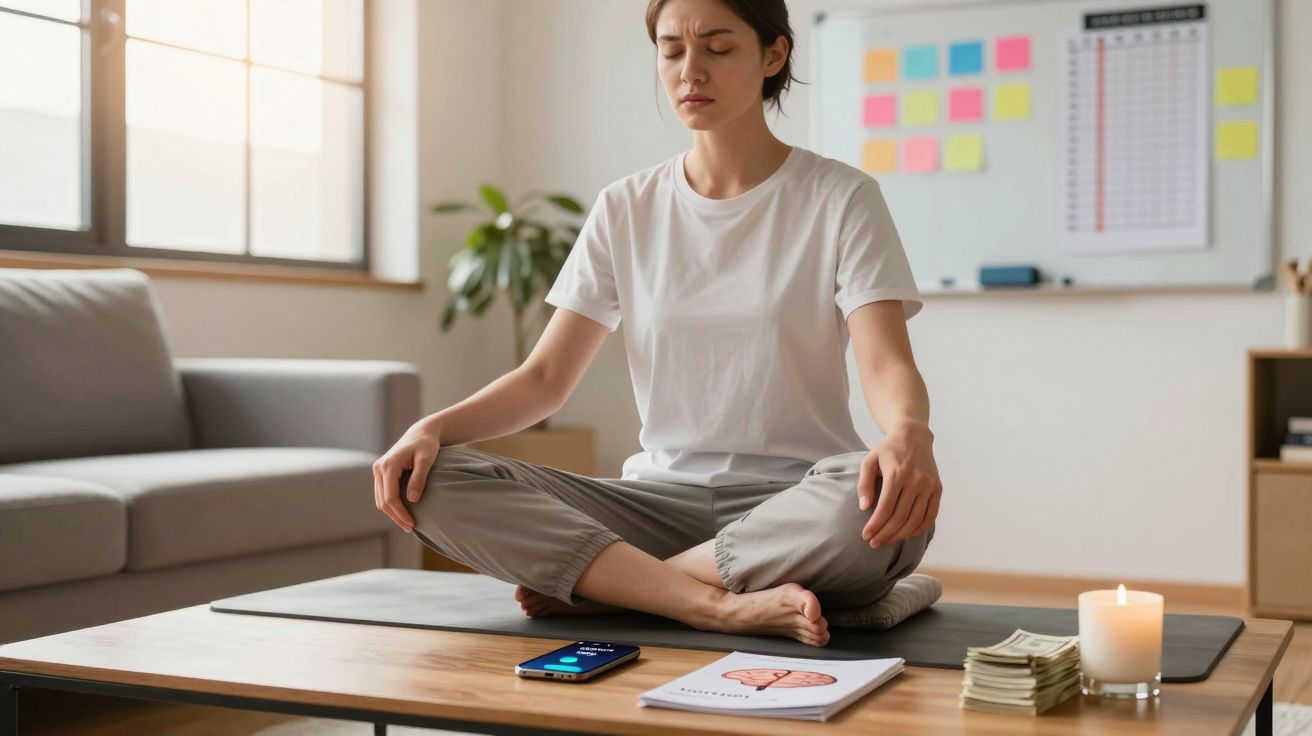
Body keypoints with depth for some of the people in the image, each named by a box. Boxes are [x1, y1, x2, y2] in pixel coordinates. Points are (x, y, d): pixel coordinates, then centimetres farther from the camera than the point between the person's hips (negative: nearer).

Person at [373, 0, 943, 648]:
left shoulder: (840, 198, 1)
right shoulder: (626, 210, 10)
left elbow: (887, 364, -12)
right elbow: (545, 377, 7)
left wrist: (909, 434, -36)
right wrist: (432, 427, -12)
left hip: (797, 502, -2)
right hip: (662, 496, 3)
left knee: (882, 507, -39)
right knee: (432, 483, -18)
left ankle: (588, 582, -21)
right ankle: (725, 606, -28)